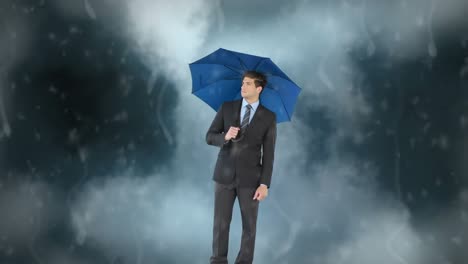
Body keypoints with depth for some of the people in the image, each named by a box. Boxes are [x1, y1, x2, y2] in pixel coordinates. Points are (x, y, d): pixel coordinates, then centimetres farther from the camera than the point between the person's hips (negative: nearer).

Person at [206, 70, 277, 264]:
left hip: (250, 178, -1)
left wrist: (264, 184, -9)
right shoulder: (226, 108, 3)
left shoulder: (268, 117, -2)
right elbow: (209, 137, 2)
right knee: (220, 223, 4)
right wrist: (225, 137, -20)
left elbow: (268, 154, -3)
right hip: (224, 175, 1)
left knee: (249, 225, 5)